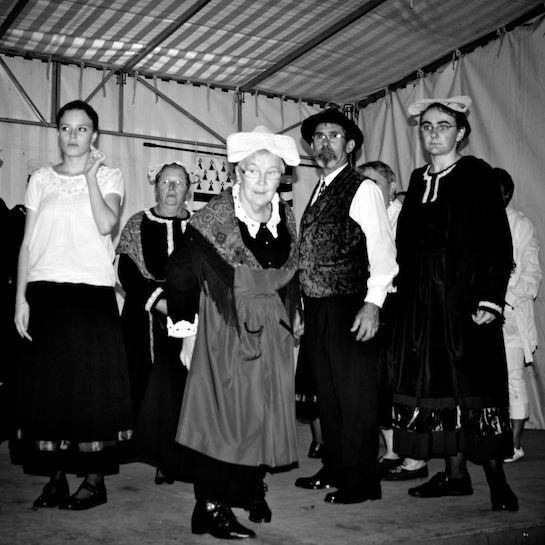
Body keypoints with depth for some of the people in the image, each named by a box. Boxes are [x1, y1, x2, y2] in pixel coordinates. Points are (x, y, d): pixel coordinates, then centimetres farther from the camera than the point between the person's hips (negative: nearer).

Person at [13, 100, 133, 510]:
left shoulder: (109, 176, 8)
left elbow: (106, 224, -11)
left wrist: (91, 176, -7)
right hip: (46, 292, 2)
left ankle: (95, 479, 6)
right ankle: (56, 478, 12)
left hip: (92, 292, -2)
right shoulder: (42, 179, 13)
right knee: (47, 384, 2)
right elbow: (27, 243, 9)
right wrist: (21, 297, 2)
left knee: (92, 384, -2)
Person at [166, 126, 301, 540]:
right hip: (224, 330, -5)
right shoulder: (215, 218, -13)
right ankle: (213, 507, 5)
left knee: (265, 410, 10)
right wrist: (188, 330, -8)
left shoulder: (285, 217, 3)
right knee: (223, 412, -4)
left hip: (272, 331, 5)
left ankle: (252, 490, 28)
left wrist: (287, 324, 15)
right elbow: (181, 273, -8)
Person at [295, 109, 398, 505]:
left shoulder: (363, 189, -6)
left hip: (350, 306, -8)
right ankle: (335, 469, 28)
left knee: (356, 393, -1)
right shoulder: (318, 191, 16)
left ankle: (361, 480, 9)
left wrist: (373, 303, -20)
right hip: (316, 307, 8)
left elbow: (382, 250, -12)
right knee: (328, 392, 15)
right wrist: (305, 300, 12)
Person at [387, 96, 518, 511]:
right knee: (432, 383, 7)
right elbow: (407, 245, 12)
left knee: (474, 385, -3)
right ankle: (456, 474, 18)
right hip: (422, 301, 6)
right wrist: (405, 297, 6)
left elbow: (498, 242, -9)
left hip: (465, 299, -6)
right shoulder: (418, 180, 13)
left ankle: (496, 478, 8)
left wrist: (490, 300, -17)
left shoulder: (477, 175, -4)